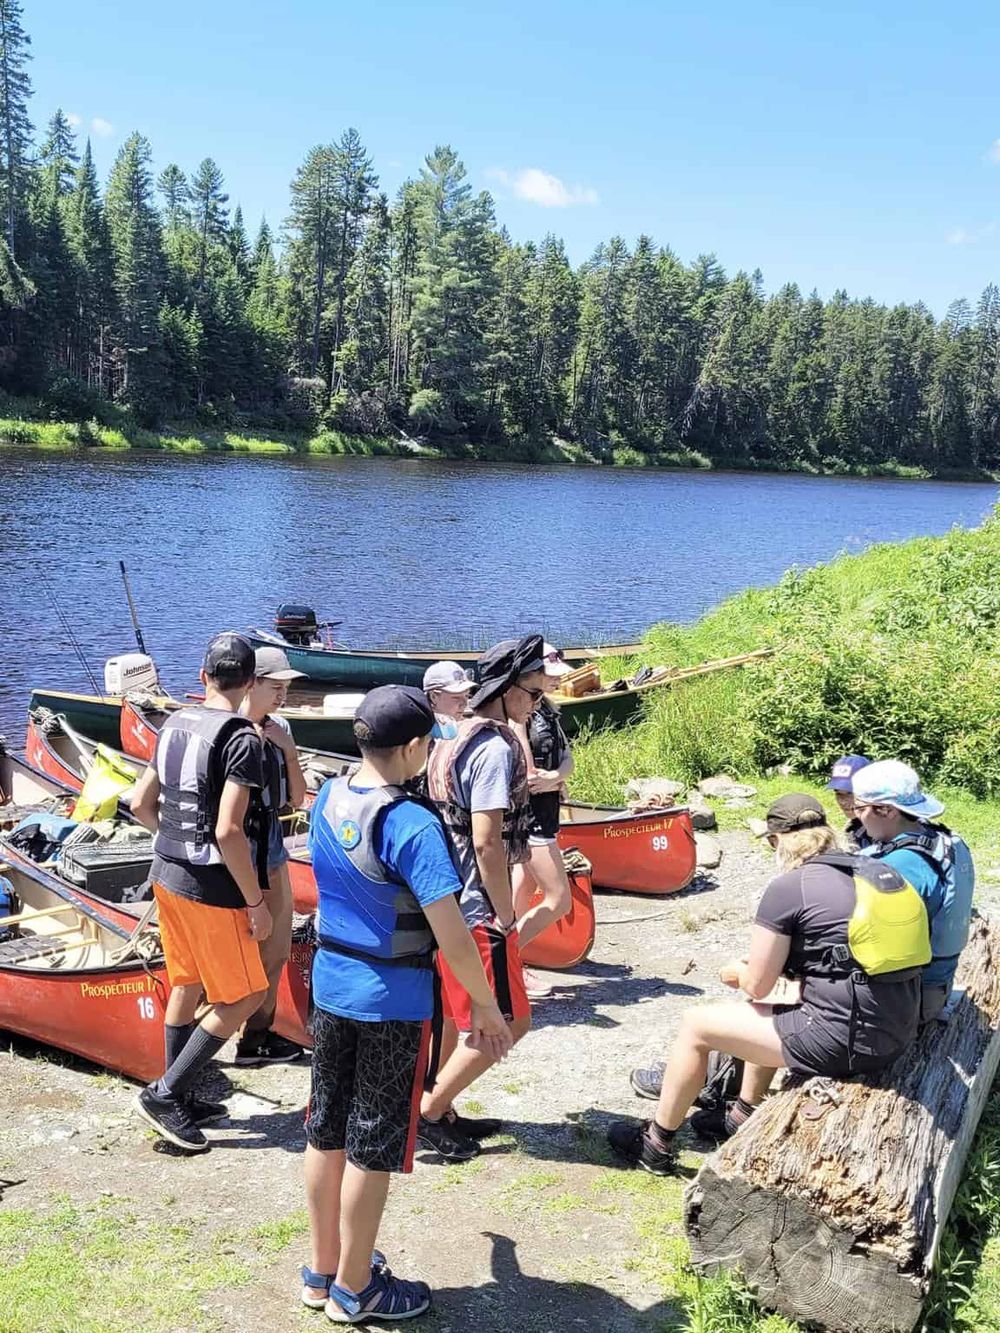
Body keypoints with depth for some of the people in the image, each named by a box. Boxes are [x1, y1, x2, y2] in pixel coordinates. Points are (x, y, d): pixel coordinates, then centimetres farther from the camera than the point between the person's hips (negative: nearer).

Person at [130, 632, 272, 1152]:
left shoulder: (175, 724, 5)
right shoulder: (241, 738, -18)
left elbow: (141, 803, 11)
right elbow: (228, 831, -24)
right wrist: (256, 902, -16)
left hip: (167, 875, 8)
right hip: (212, 889, -8)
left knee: (186, 987, 19)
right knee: (244, 997, 5)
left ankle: (179, 1102, 28)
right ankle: (165, 1093, 5)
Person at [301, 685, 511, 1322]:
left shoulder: (329, 797, -1)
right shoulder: (412, 824, -25)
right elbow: (453, 938, -24)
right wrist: (486, 1008, -12)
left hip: (330, 982, 7)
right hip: (392, 1000, -7)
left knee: (327, 1131, 18)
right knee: (373, 1147, 8)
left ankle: (323, 1268, 34)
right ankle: (353, 1288, 23)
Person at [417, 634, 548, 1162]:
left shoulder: (456, 738, 10)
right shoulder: (495, 748, -20)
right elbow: (487, 842, -24)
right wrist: (506, 917, -14)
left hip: (445, 904, 10)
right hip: (477, 912, -10)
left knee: (453, 1016, 19)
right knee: (507, 1021, 2)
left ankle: (440, 1112, 29)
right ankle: (429, 1113, 7)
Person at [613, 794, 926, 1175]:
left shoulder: (788, 887, -11)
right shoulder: (869, 872, 10)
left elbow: (757, 986, -5)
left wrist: (736, 973, 17)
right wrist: (769, 964, 28)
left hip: (842, 1042, -8)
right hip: (894, 1036, 8)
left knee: (696, 1025, 10)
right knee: (756, 1014, 32)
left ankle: (657, 1143, 23)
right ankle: (744, 1115, 45)